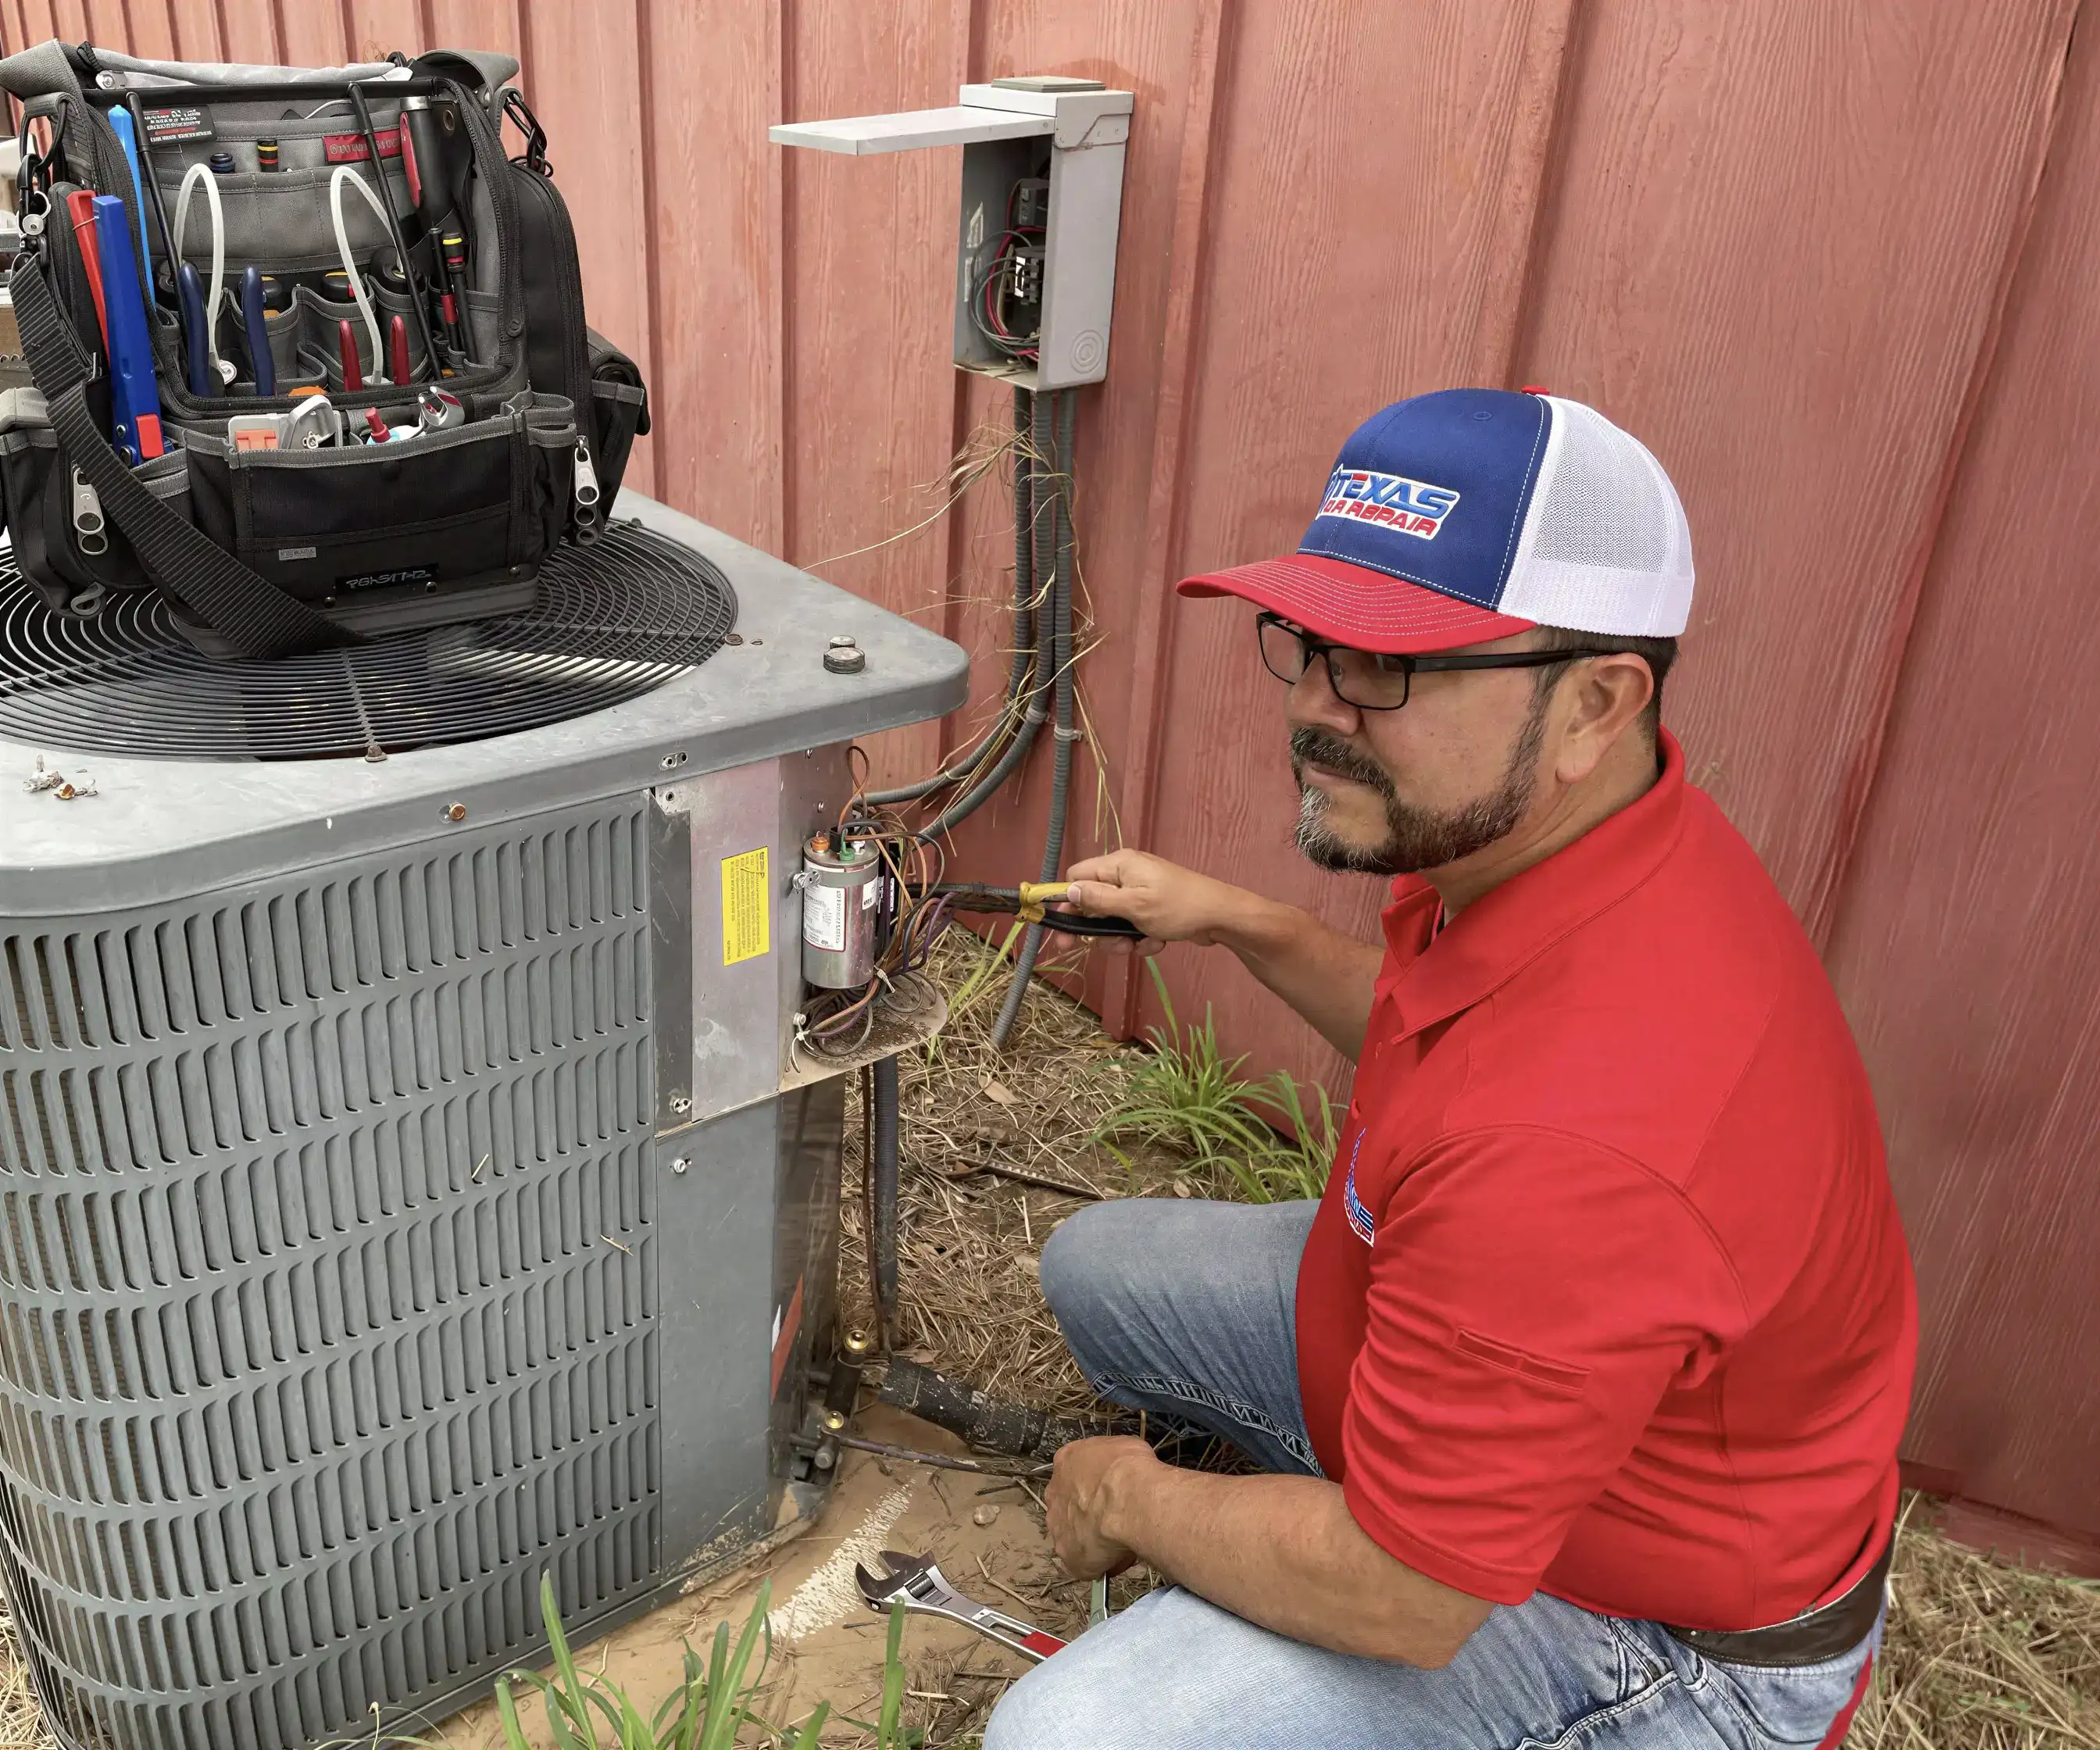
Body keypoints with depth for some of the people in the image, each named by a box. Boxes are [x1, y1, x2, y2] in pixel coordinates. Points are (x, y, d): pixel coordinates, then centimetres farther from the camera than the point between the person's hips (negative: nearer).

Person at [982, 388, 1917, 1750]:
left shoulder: (1576, 1145, -43)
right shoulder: (1542, 829, -13)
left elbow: (1401, 1598, -29)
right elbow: (1437, 1043, 13)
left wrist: (1129, 1505, -12)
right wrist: (1239, 923, 4)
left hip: (1638, 1620, -8)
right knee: (1097, 1268, 15)